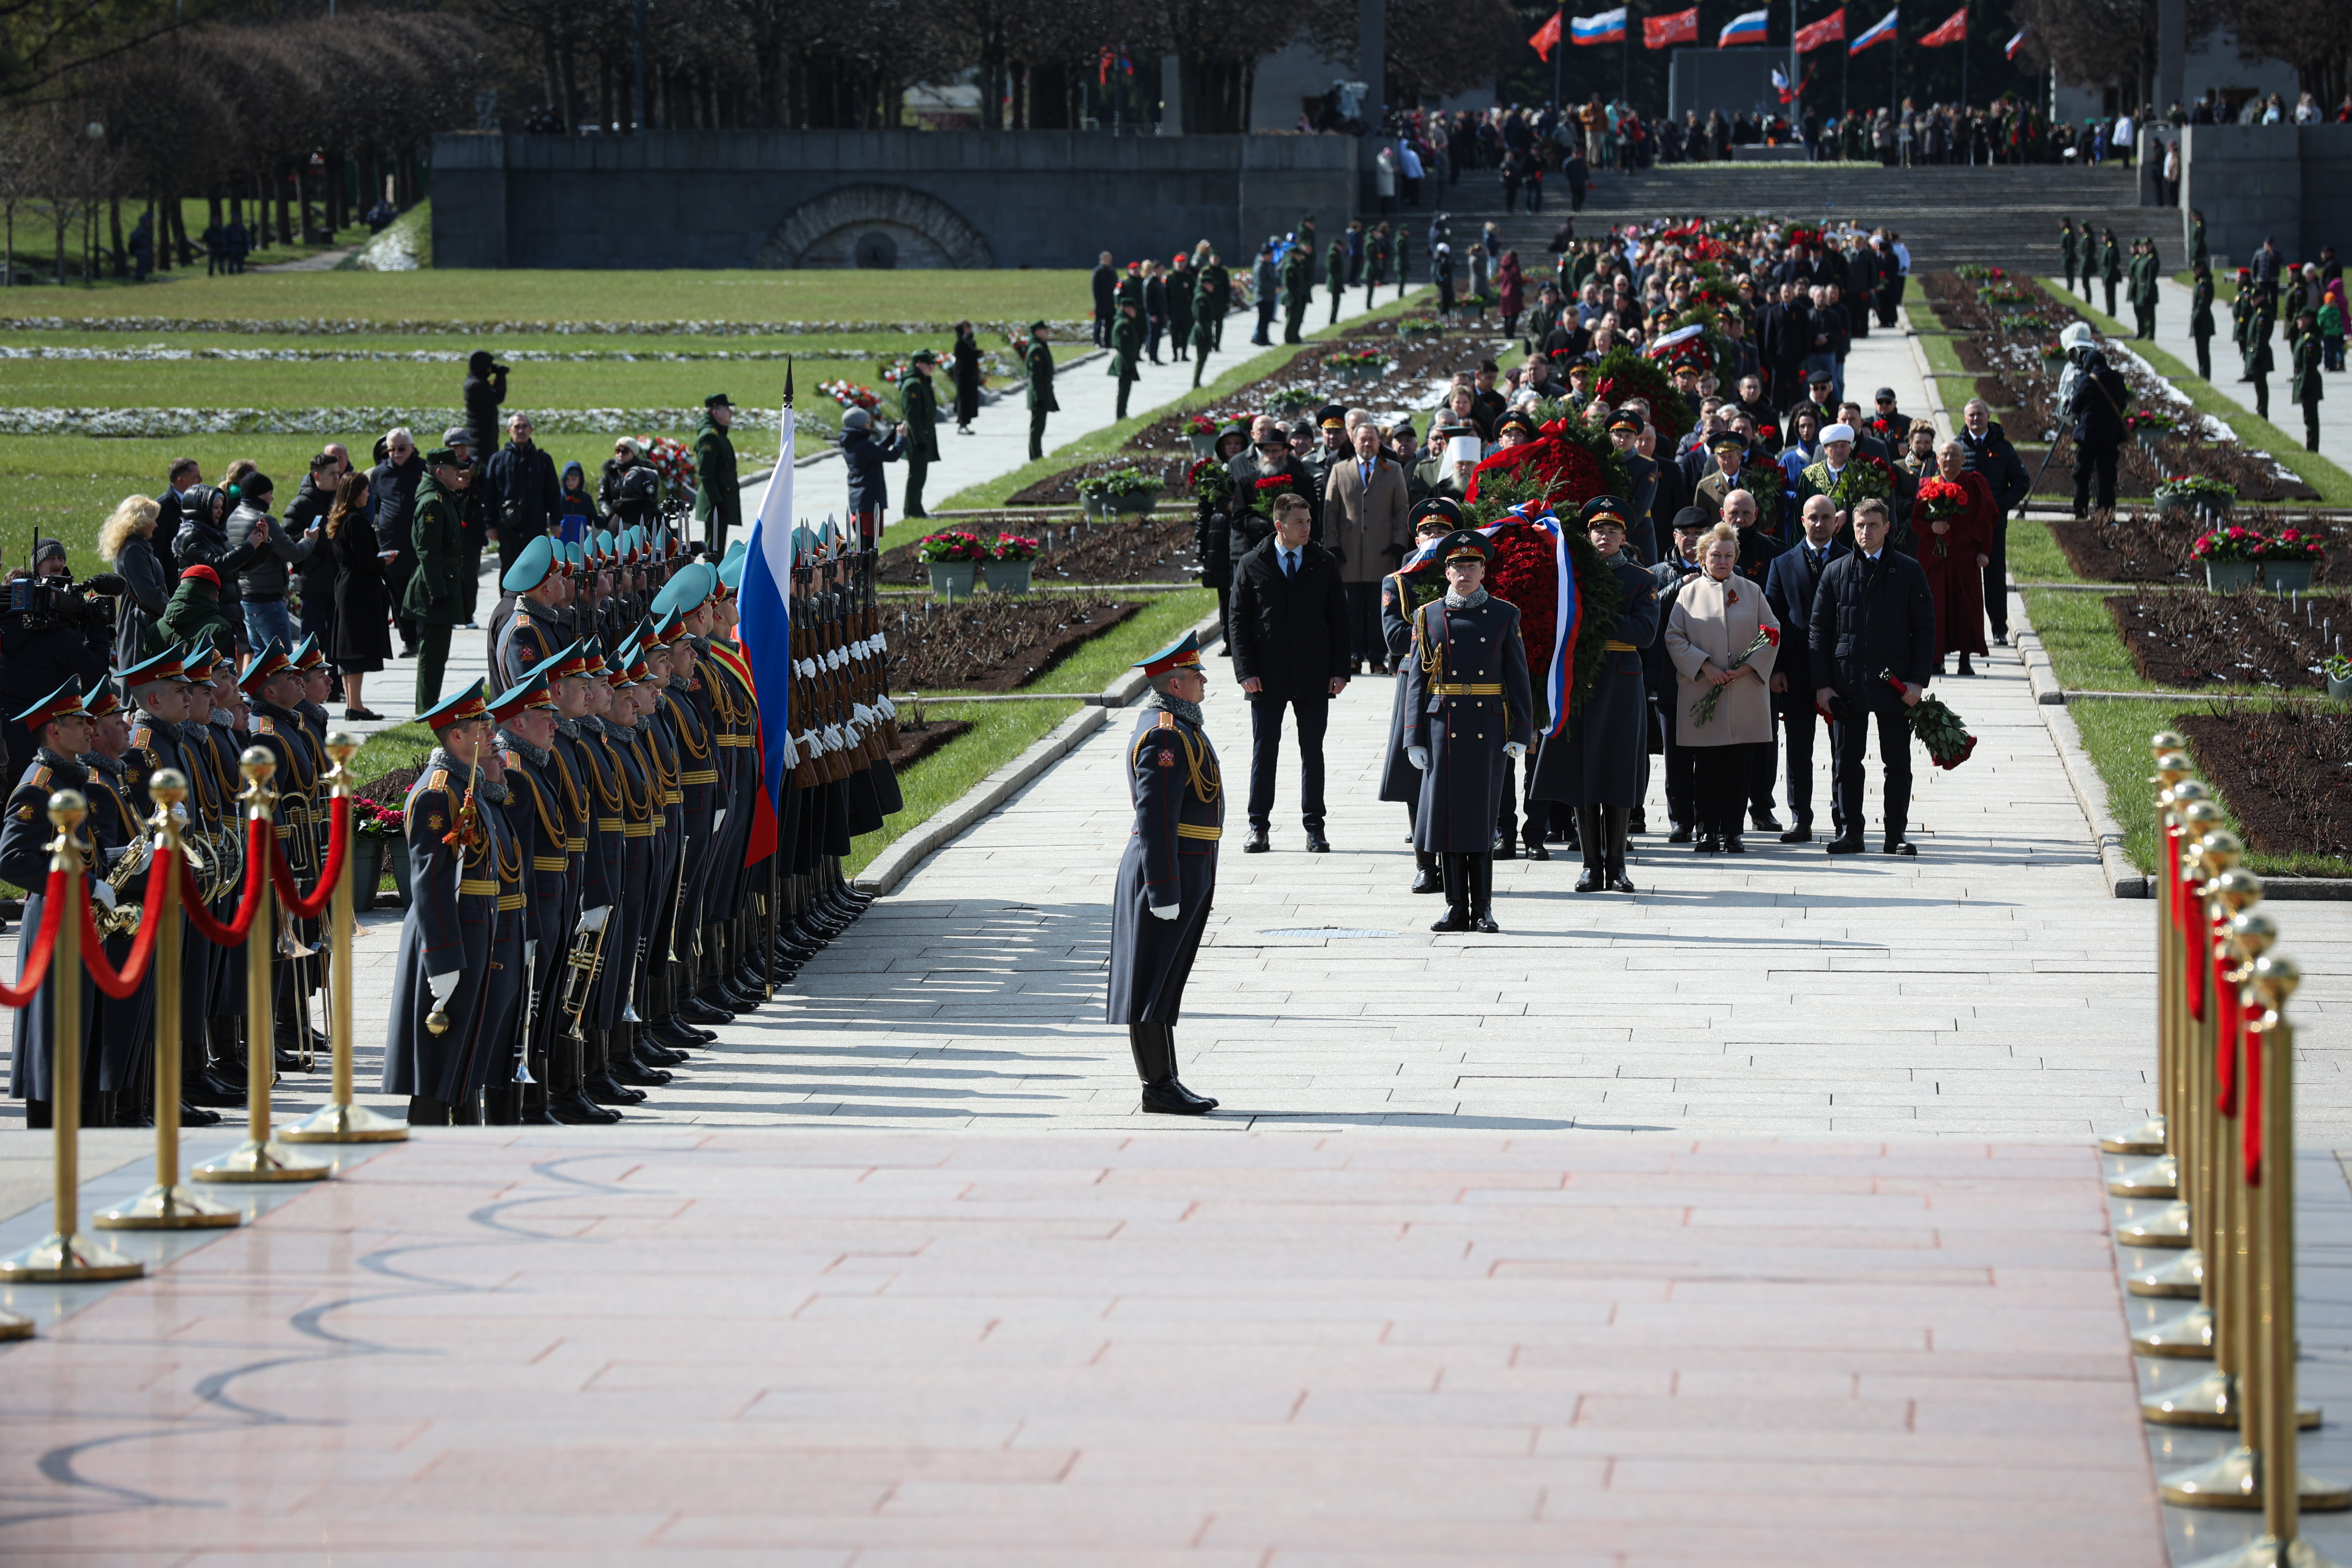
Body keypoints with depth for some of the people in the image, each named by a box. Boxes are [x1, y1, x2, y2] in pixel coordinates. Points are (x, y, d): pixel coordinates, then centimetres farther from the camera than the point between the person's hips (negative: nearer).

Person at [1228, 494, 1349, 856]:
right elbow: (1239, 620, 1)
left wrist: (1340, 670, -1)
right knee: (1264, 751, 4)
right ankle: (1258, 827, 10)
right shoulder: (1252, 565, 1)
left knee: (1313, 753, 5)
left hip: (1314, 674, 1)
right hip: (1267, 676, -1)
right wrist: (1246, 671, -8)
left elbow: (1339, 619, 6)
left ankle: (1314, 827, 11)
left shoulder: (1325, 564, 4)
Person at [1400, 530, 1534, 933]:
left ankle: (1483, 910, 5)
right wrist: (1415, 737, -2)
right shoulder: (1430, 616, 7)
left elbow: (1518, 678, 5)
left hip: (1487, 729, -1)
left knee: (1481, 814, 0)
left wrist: (1521, 733, -3)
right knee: (1447, 813, 0)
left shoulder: (1504, 616, 7)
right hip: (1443, 728, 1)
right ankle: (1457, 907, 7)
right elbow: (1417, 679, 5)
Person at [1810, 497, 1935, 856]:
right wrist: (1822, 685, -2)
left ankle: (1895, 834, 7)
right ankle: (1850, 833, 11)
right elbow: (1818, 631, 6)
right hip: (1847, 685, 1)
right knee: (1847, 762, 4)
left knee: (1898, 764, 1)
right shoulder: (1835, 572, 6)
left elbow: (1925, 629, 3)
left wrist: (1918, 681, -7)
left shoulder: (1908, 571, 3)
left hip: (1894, 685, -1)